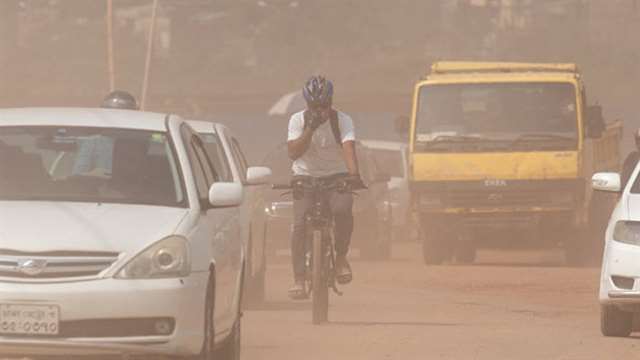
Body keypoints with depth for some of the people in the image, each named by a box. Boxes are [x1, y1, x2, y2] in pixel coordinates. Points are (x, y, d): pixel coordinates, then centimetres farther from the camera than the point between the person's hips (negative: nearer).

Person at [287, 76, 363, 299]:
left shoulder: (342, 121, -9)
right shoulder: (298, 120, -6)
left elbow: (348, 148, -25)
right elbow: (293, 152, -17)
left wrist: (354, 174, -42)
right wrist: (310, 129, -27)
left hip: (336, 176, -1)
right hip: (305, 176, 1)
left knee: (343, 210, -31)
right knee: (299, 223, -19)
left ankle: (341, 257, -7)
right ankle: (298, 279, -17)